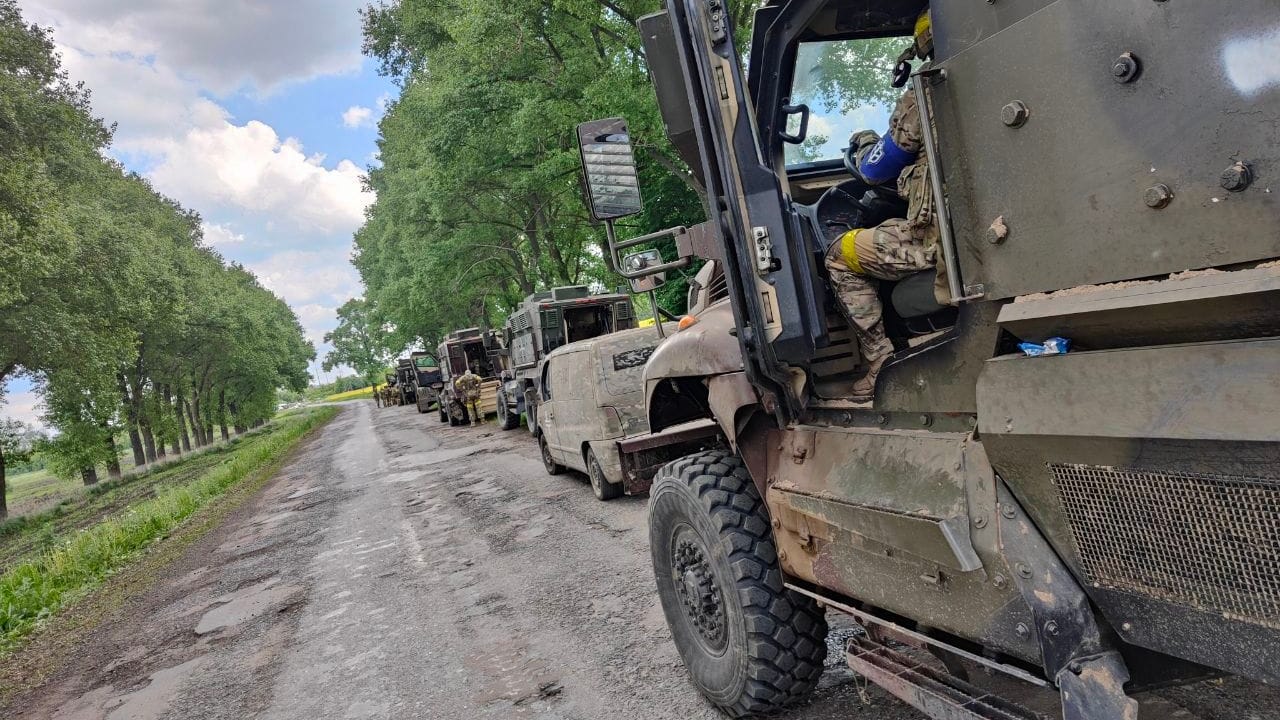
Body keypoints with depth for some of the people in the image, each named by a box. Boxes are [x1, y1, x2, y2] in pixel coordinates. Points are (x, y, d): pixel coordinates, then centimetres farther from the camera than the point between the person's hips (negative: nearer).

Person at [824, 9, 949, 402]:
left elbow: (875, 171, 3)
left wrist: (864, 143, 24)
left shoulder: (920, 100, -9)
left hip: (941, 236, -8)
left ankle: (882, 366, 4)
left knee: (840, 256, 9)